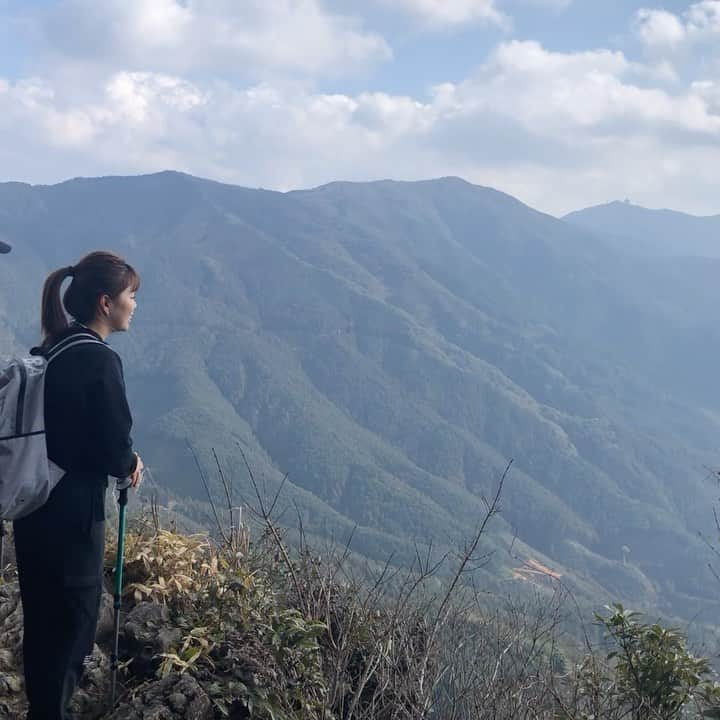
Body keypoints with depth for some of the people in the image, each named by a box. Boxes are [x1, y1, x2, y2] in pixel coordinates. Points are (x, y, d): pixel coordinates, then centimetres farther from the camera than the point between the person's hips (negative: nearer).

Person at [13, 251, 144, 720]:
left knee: (43, 623, 19)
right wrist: (132, 464, 4)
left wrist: (120, 459, 9)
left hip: (34, 510, 8)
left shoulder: (49, 353, 8)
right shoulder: (99, 360, -17)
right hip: (72, 515, -8)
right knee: (72, 627, 5)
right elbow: (114, 448, -17)